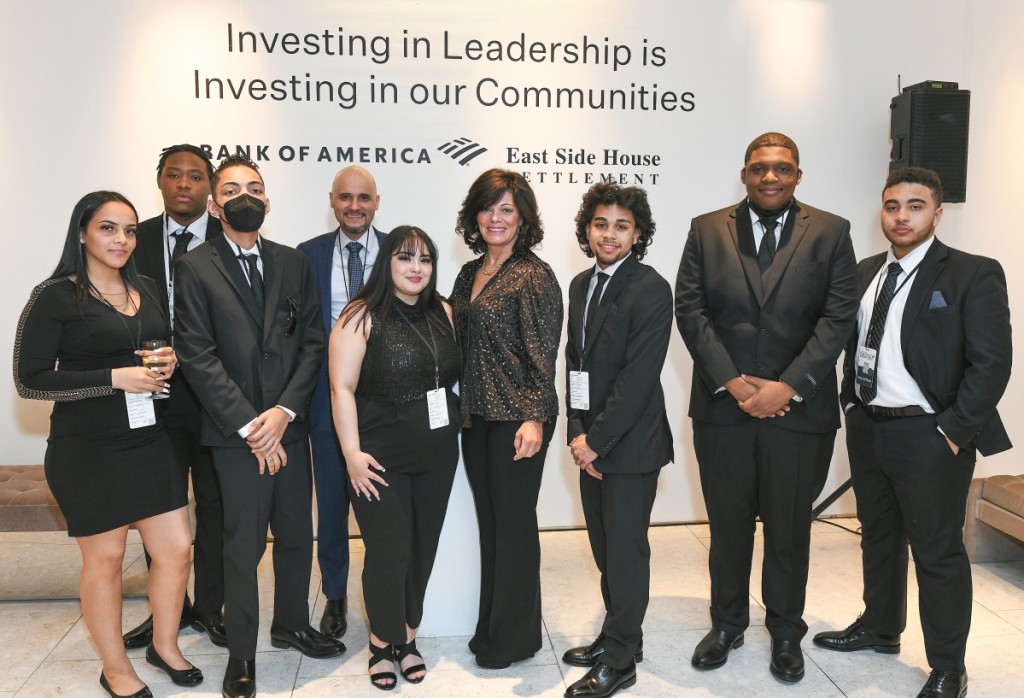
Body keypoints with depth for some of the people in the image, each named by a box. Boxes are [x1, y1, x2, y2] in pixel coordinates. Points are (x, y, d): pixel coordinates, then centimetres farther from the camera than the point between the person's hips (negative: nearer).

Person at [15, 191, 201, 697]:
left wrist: (168, 363, -2)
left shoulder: (144, 291, 9)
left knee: (177, 547, 9)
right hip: (87, 449, -5)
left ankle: (164, 646, 33)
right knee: (105, 559, 9)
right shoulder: (55, 296, -9)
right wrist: (115, 378, -20)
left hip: (149, 441, 6)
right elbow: (29, 380, -12)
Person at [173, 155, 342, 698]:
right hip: (234, 431, -4)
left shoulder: (293, 263, 9)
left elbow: (312, 342, 4)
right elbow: (198, 356, -9)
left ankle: (292, 625, 35)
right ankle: (241, 653, 22)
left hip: (288, 425, 4)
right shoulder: (195, 268, -3)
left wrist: (284, 411, -9)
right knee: (243, 545, 4)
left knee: (297, 534, 14)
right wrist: (250, 425, -13)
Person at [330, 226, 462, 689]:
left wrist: (455, 423, 7)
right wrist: (352, 453, -15)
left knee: (423, 548, 11)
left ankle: (407, 636, 30)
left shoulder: (442, 313, 7)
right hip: (381, 456, -4)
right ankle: (382, 641, 23)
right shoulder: (362, 316, -8)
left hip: (437, 453, 5)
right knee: (388, 551, 0)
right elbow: (342, 388, -11)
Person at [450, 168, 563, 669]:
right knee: (489, 522, 15)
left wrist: (534, 419, -22)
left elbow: (542, 355, -15)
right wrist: (460, 407, 13)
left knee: (514, 524, 3)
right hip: (475, 416, 7)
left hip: (516, 418, -7)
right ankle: (489, 626, 30)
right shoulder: (470, 273, 12)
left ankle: (514, 638, 20)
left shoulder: (534, 276, -10)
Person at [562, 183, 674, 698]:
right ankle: (619, 637, 34)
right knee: (605, 548, 16)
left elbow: (639, 377, -18)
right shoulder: (581, 285, 10)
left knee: (625, 551, 5)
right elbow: (575, 361, 11)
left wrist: (597, 440, -16)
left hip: (631, 444, -7)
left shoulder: (651, 290, -13)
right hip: (590, 443, 7)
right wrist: (577, 433, 1)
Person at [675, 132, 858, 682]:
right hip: (722, 406, 1)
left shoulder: (830, 233, 2)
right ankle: (727, 623, 33)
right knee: (727, 524, 13)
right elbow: (690, 309, -2)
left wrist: (788, 386, -14)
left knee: (789, 529, 12)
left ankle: (786, 632, 32)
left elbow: (838, 316, -5)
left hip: (798, 409, -1)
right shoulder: (706, 230, 5)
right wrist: (731, 382, -12)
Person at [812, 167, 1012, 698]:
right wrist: (852, 404, 7)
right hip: (867, 429, 6)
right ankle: (879, 628, 39)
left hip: (929, 437, -6)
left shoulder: (973, 275, -9)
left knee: (939, 553, 4)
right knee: (878, 536, 20)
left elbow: (992, 362, -14)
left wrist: (954, 432, -15)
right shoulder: (866, 273, 9)